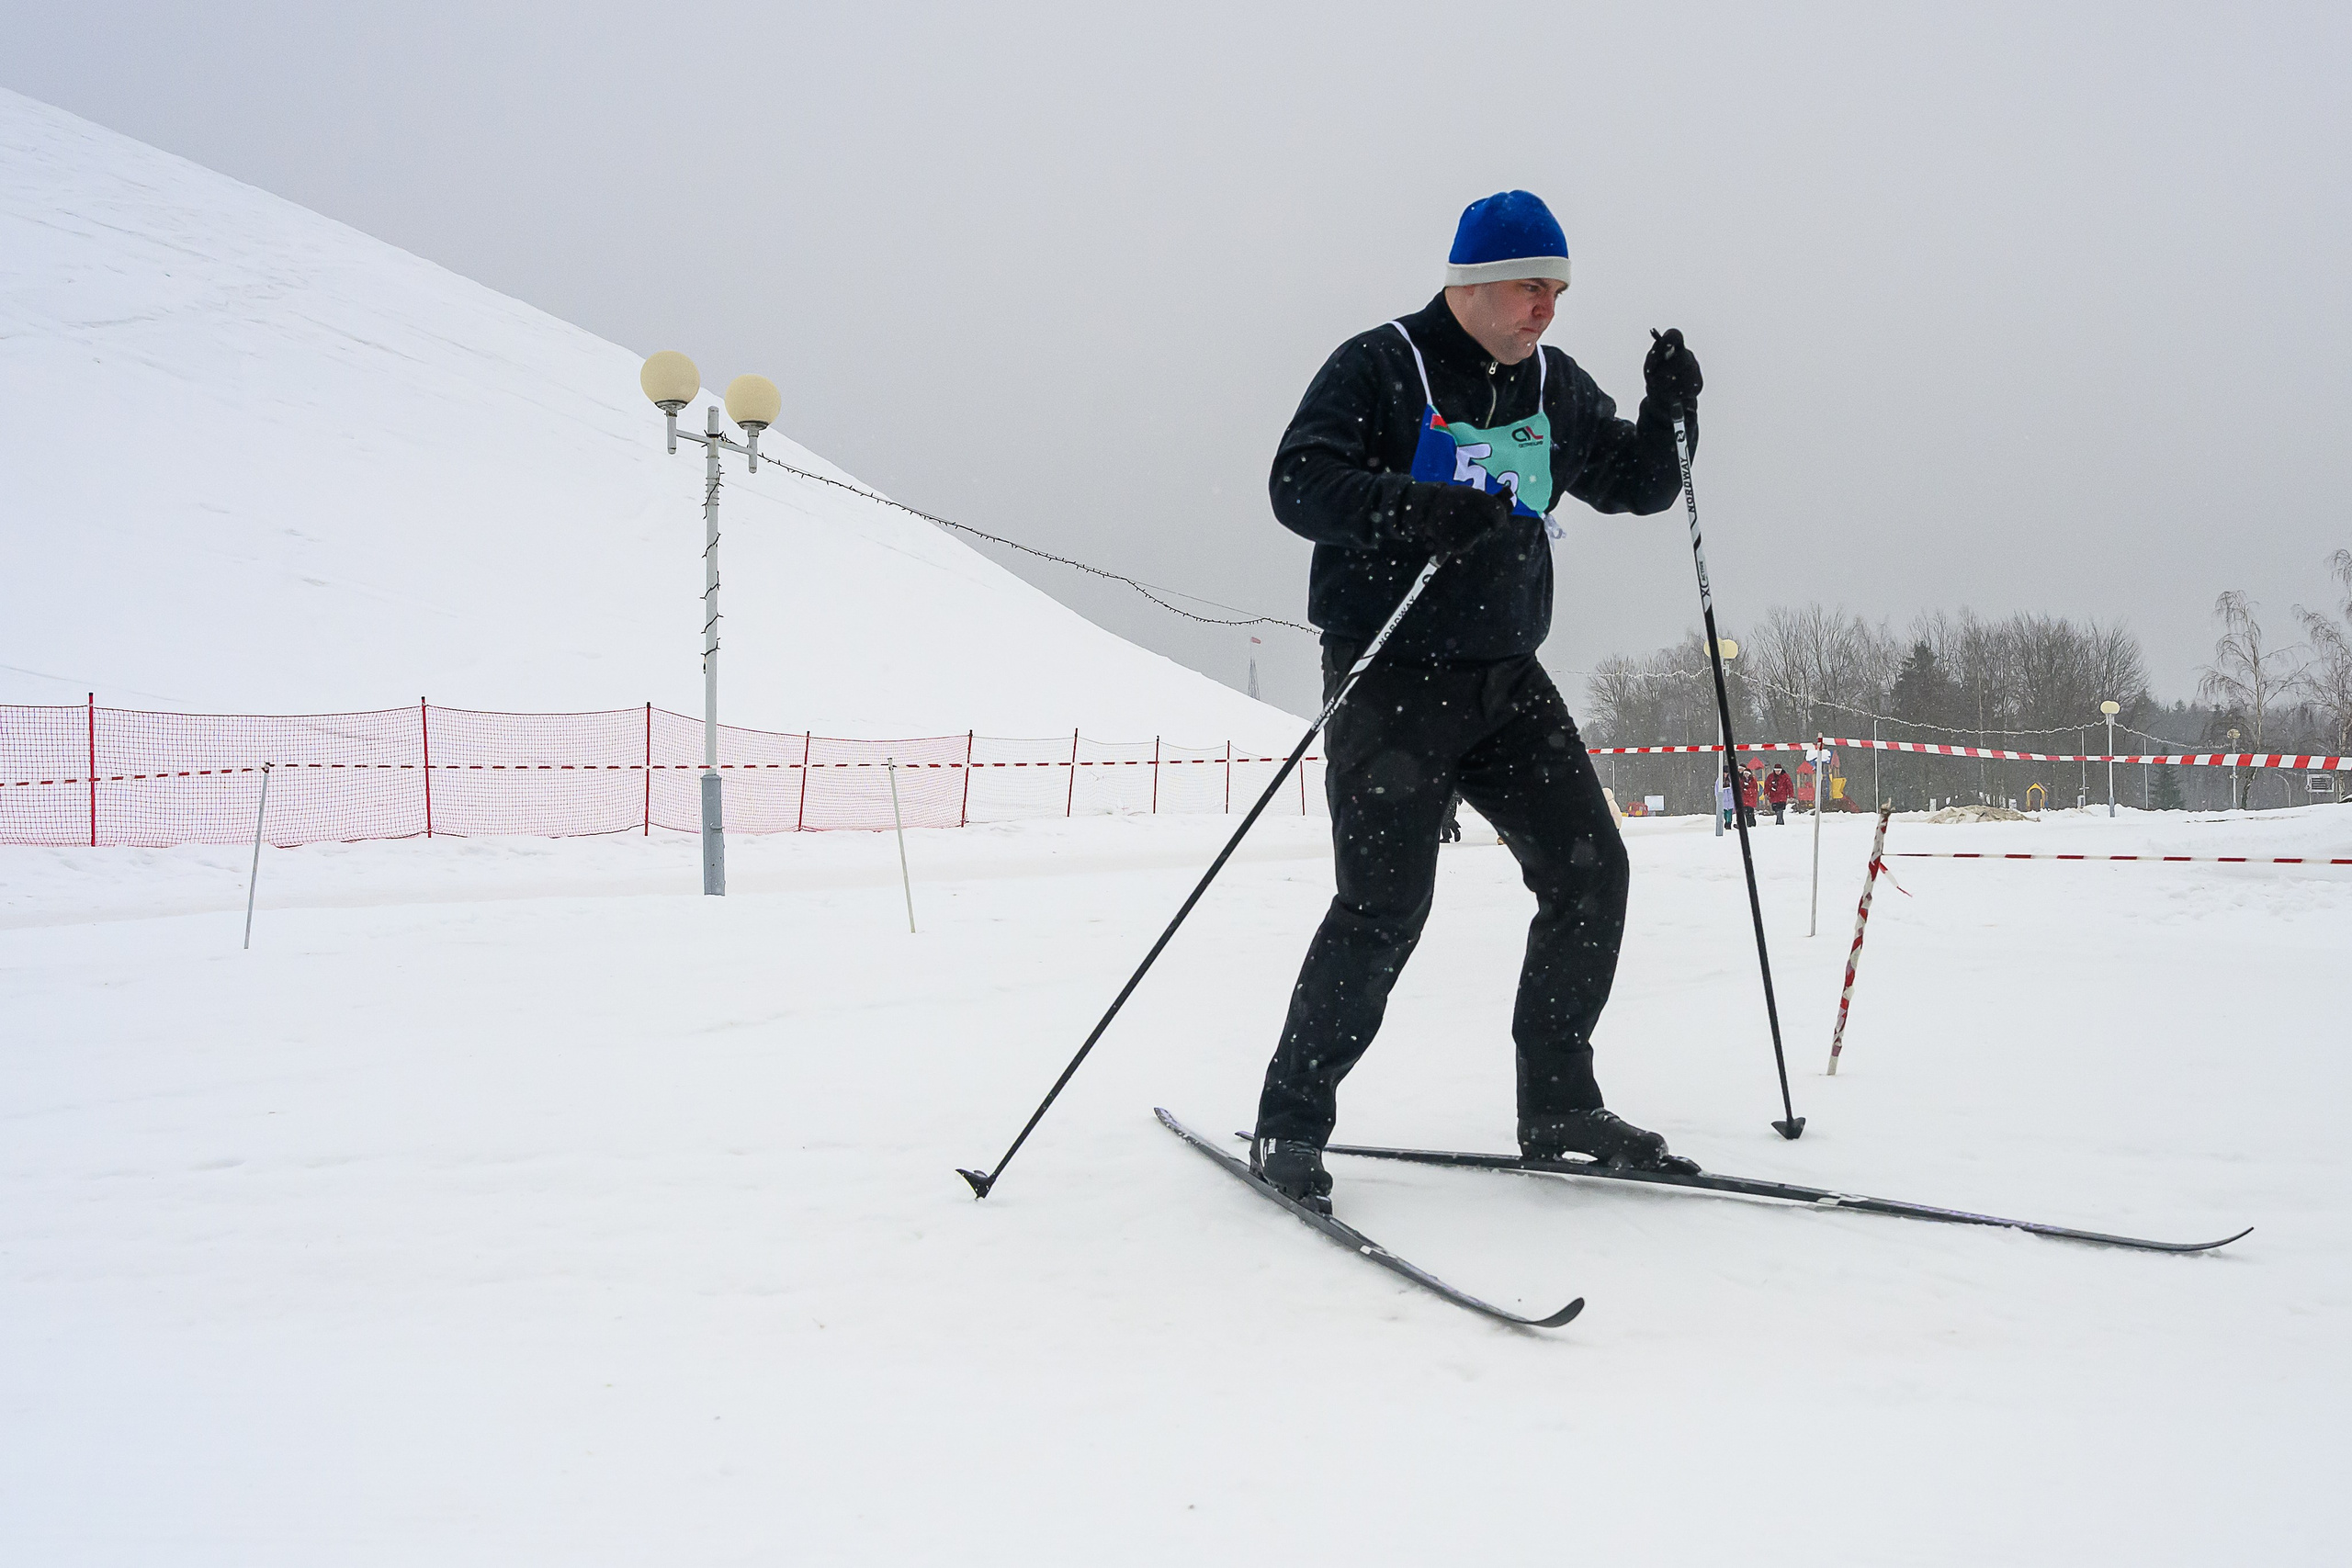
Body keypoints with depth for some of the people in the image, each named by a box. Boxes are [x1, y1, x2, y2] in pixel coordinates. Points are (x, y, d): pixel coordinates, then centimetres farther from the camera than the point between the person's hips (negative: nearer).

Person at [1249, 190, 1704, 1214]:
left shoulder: (1553, 385, 14)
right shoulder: (1379, 368, -5)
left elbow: (1636, 486, 19)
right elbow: (1299, 483, -16)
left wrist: (1670, 410, -1)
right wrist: (1416, 508, -32)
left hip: (1506, 677, 7)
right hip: (1391, 674, -6)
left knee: (1589, 872, 0)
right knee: (1385, 906, -13)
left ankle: (1559, 1106, 15)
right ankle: (1288, 1124, 1)